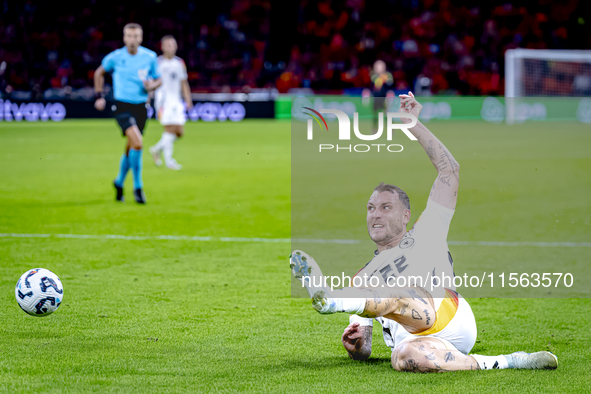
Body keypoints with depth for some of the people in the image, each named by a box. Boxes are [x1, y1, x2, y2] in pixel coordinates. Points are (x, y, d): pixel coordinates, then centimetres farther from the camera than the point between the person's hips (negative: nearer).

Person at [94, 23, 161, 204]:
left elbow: (158, 79, 12)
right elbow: (99, 73, 13)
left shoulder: (150, 57, 0)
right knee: (137, 143, -23)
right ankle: (138, 187, -11)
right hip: (123, 107, -4)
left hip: (141, 107, 4)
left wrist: (151, 85, -11)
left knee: (131, 149, 12)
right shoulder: (115, 57, -5)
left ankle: (119, 182, 38)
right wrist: (99, 96, 7)